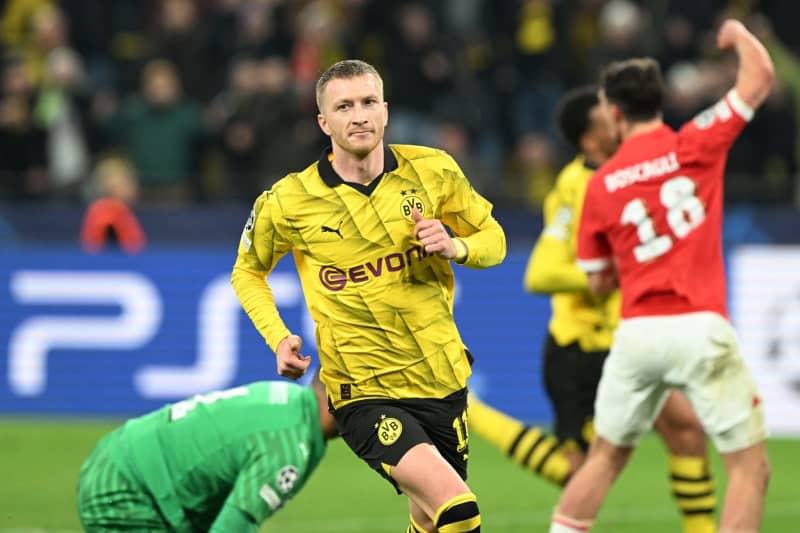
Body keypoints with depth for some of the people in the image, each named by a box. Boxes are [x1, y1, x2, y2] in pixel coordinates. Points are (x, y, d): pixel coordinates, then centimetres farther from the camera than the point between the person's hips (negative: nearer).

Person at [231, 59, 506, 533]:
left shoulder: (433, 170, -4)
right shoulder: (290, 201, -8)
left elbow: (493, 238, 10)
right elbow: (248, 271, 11)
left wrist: (457, 247, -13)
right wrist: (279, 338, -5)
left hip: (443, 381, 4)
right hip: (365, 393, -4)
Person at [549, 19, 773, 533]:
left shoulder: (601, 185, 8)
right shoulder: (693, 146, -1)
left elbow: (599, 282, 15)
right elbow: (761, 76, -1)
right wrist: (738, 33, 19)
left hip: (636, 332, 4)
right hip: (699, 328, -4)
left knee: (606, 457, 20)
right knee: (751, 467, 3)